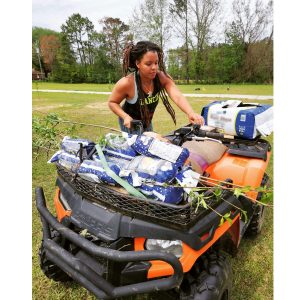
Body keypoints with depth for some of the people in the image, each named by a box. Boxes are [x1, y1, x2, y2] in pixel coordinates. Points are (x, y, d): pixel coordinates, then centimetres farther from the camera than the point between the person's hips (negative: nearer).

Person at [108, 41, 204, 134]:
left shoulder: (162, 77, -23)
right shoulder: (126, 83, -30)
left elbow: (177, 97, -38)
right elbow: (112, 102, -14)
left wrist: (190, 113, -57)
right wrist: (125, 116, -31)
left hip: (147, 121, 4)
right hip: (130, 122, -4)